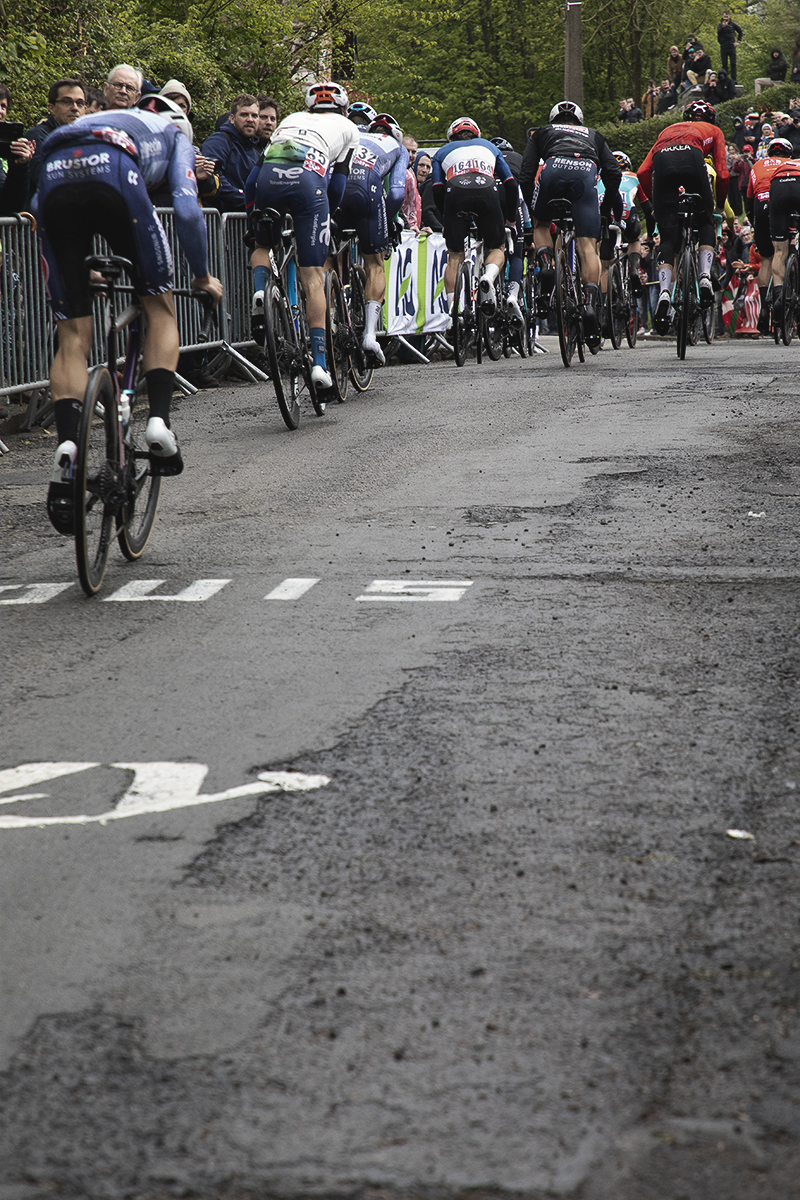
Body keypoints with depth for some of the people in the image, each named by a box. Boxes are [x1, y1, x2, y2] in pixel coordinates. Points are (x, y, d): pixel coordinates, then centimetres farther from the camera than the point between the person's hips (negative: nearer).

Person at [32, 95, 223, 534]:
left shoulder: (104, 120, 44)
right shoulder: (175, 134, 32)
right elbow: (186, 208, 15)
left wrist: (82, 269, 42)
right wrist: (202, 276, 27)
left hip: (54, 177, 3)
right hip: (115, 177, -3)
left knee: (72, 336, 6)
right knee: (159, 307, 16)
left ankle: (66, 442, -15)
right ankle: (159, 419, -2)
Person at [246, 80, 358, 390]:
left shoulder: (291, 119, 36)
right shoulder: (346, 127, 28)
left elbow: (256, 170, 27)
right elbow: (338, 182, 18)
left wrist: (251, 211, 31)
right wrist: (329, 214, 31)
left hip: (269, 178, 3)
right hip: (308, 179, -3)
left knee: (262, 245, 30)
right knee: (313, 277, 1)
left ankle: (259, 293, -2)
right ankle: (319, 361, -5)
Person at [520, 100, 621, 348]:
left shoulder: (542, 133, 37)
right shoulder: (593, 136, 39)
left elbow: (526, 175, 24)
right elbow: (613, 174, 23)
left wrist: (532, 209, 33)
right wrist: (606, 210, 32)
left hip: (553, 169, 0)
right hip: (586, 172, 0)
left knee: (541, 224, 28)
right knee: (588, 247, -1)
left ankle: (546, 264, 0)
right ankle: (592, 304, -20)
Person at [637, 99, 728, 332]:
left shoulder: (669, 129, 41)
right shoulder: (713, 130, 34)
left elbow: (643, 172, 27)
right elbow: (722, 175, 21)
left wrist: (655, 202, 35)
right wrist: (721, 202, 36)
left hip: (662, 160, 2)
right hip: (691, 157, -2)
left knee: (668, 237, 3)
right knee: (706, 221, 21)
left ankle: (665, 293, -15)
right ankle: (705, 276, 3)